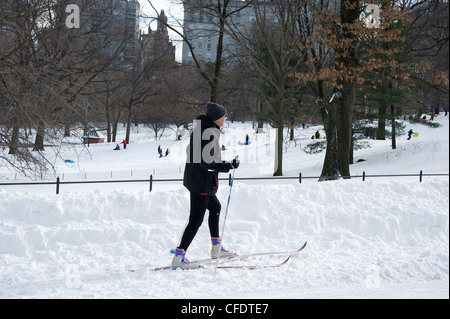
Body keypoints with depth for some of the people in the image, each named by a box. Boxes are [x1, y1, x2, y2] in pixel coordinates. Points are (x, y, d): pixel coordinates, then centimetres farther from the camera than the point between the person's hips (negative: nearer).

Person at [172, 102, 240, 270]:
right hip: (202, 182, -11)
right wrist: (229, 166, -18)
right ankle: (178, 257, -7)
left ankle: (216, 248, 34)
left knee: (215, 207, 26)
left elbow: (190, 151, 18)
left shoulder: (200, 128, 8)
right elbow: (207, 162, -25)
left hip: (192, 178, 11)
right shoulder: (210, 133, -21)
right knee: (196, 220, -6)